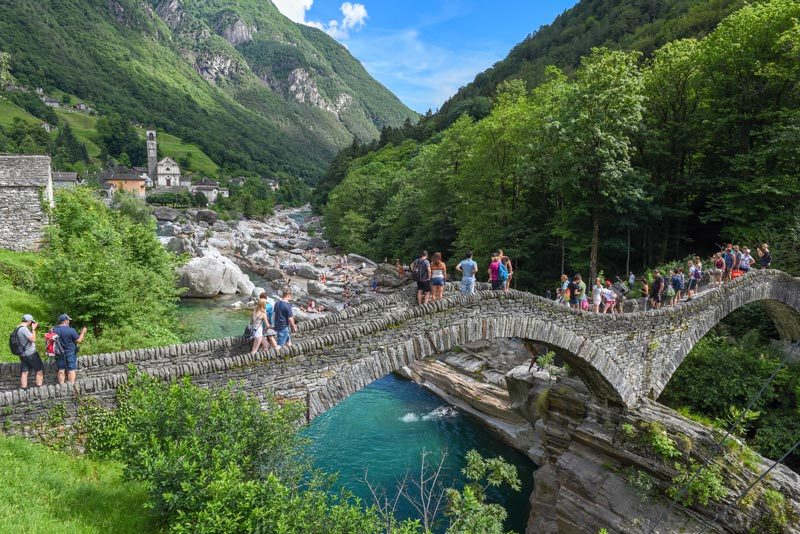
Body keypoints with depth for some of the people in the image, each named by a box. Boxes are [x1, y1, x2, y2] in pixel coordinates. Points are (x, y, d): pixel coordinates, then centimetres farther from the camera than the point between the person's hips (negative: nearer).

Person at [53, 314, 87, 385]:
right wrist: (83, 333, 0)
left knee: (61, 370, 11)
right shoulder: (71, 330, -19)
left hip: (59, 353, 5)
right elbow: (79, 341, -13)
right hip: (70, 353, -5)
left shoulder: (54, 330, -3)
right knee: (71, 370, 3)